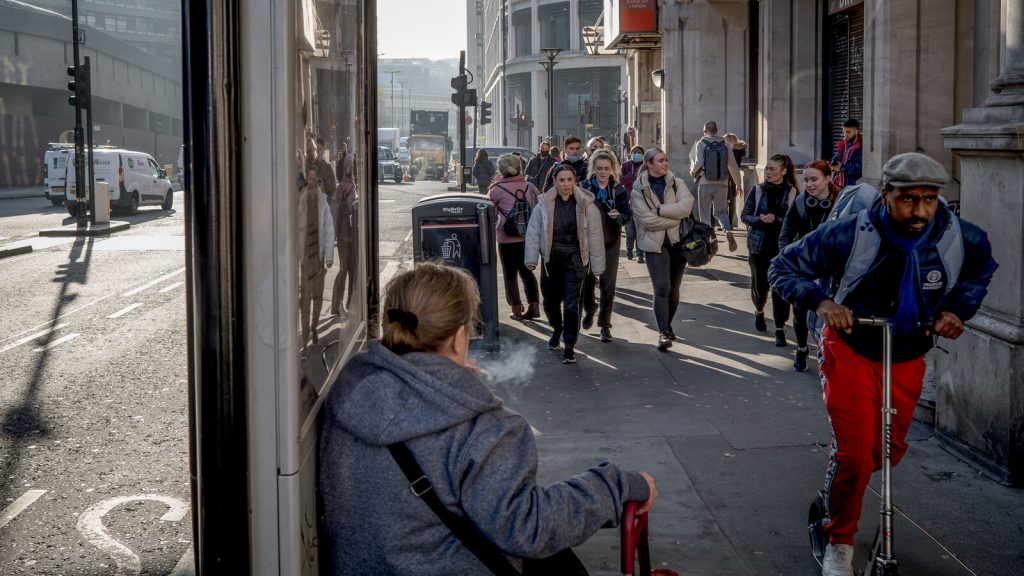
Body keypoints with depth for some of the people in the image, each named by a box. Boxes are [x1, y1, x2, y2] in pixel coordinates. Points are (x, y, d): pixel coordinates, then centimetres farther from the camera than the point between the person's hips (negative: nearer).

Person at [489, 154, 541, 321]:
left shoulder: (497, 190, -10)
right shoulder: (530, 187, 1)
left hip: (507, 238, -4)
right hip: (529, 236, 4)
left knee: (510, 274, 9)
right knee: (527, 271, 17)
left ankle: (517, 310, 10)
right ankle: (534, 307, 16)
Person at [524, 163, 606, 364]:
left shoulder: (585, 205, -5)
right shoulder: (544, 205, -3)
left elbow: (595, 236, -3)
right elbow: (533, 233, 0)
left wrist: (597, 265, -3)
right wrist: (532, 259, -7)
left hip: (575, 259, -2)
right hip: (551, 258, 2)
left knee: (571, 303, -6)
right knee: (550, 300, 14)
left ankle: (569, 346, 5)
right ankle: (557, 328, 44)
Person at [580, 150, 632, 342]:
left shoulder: (619, 190, 0)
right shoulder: (584, 188, -3)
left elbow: (628, 214, 1)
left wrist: (619, 216, -19)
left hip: (610, 242, 0)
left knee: (608, 284, -3)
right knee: (588, 279, 8)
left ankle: (605, 324, 9)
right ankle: (589, 310, 38)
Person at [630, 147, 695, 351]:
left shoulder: (677, 183, 4)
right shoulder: (639, 189, -4)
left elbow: (686, 206, -12)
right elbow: (646, 219, -14)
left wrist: (660, 209, -16)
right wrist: (676, 219, -11)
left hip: (678, 241, 3)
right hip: (655, 243, -3)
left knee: (674, 288, 10)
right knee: (662, 288, -15)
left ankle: (667, 325, 29)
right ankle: (663, 333, -14)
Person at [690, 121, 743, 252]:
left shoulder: (701, 144, -5)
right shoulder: (725, 144, 3)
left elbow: (698, 163, -18)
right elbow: (733, 165, 3)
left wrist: (693, 172, 3)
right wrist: (738, 183, 12)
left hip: (705, 183, -2)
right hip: (722, 184, 2)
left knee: (704, 214, 9)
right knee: (721, 211, 16)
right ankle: (728, 230, -12)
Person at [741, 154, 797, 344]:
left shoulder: (792, 192, -4)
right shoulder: (758, 189, 0)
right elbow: (745, 215, 4)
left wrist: (776, 219, -20)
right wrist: (759, 220, -15)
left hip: (782, 246, -2)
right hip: (759, 244, 2)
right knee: (759, 284, 12)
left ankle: (780, 329, 3)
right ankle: (759, 311, 43)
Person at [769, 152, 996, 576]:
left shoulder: (962, 238, -17)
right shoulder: (849, 235, -27)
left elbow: (982, 270, 9)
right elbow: (784, 267, -16)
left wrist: (958, 307, -8)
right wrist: (820, 300, -33)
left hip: (908, 356, 4)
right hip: (850, 350, -4)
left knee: (889, 451, 13)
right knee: (854, 453, -11)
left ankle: (836, 488, 47)